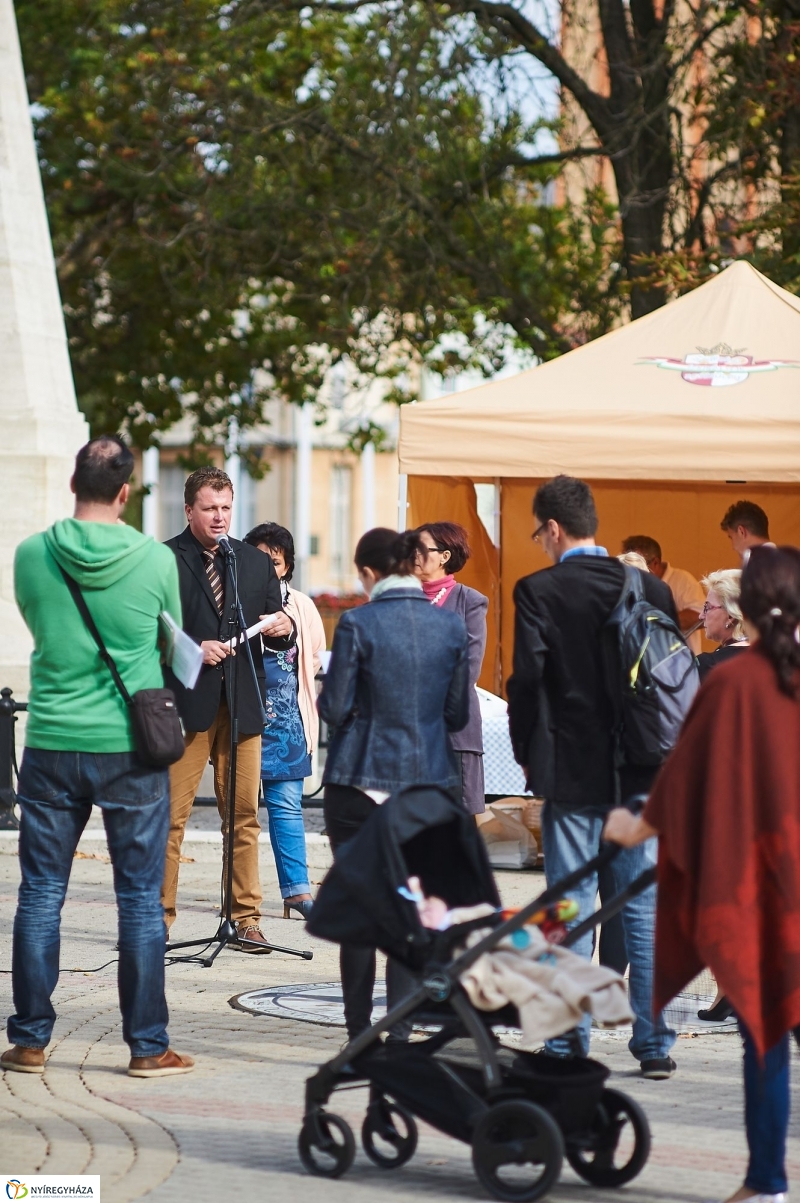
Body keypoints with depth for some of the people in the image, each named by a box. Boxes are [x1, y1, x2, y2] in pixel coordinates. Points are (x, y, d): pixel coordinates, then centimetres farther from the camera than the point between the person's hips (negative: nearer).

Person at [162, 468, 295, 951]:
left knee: (244, 815, 4)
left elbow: (278, 638, 14)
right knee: (170, 816, -3)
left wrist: (284, 628, -8)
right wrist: (192, 649, -17)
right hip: (184, 702, -4)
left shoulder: (256, 562, 14)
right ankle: (157, 917, 4)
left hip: (242, 705, 4)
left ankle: (247, 919, 8)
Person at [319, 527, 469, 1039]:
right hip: (429, 780, 3)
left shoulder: (358, 624, -11)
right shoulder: (452, 625, 1)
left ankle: (360, 1030, 9)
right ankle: (400, 1026, 3)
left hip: (362, 779, -3)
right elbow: (458, 713, 5)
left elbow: (336, 708, -9)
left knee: (359, 901, 6)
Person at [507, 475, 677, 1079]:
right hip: (640, 775, 3)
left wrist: (527, 753, 1)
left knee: (571, 909, 3)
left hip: (571, 772, -3)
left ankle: (570, 1044, 4)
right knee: (645, 907, 8)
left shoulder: (539, 591, -8)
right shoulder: (651, 588, 3)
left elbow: (527, 679, -12)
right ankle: (653, 1043, 9)